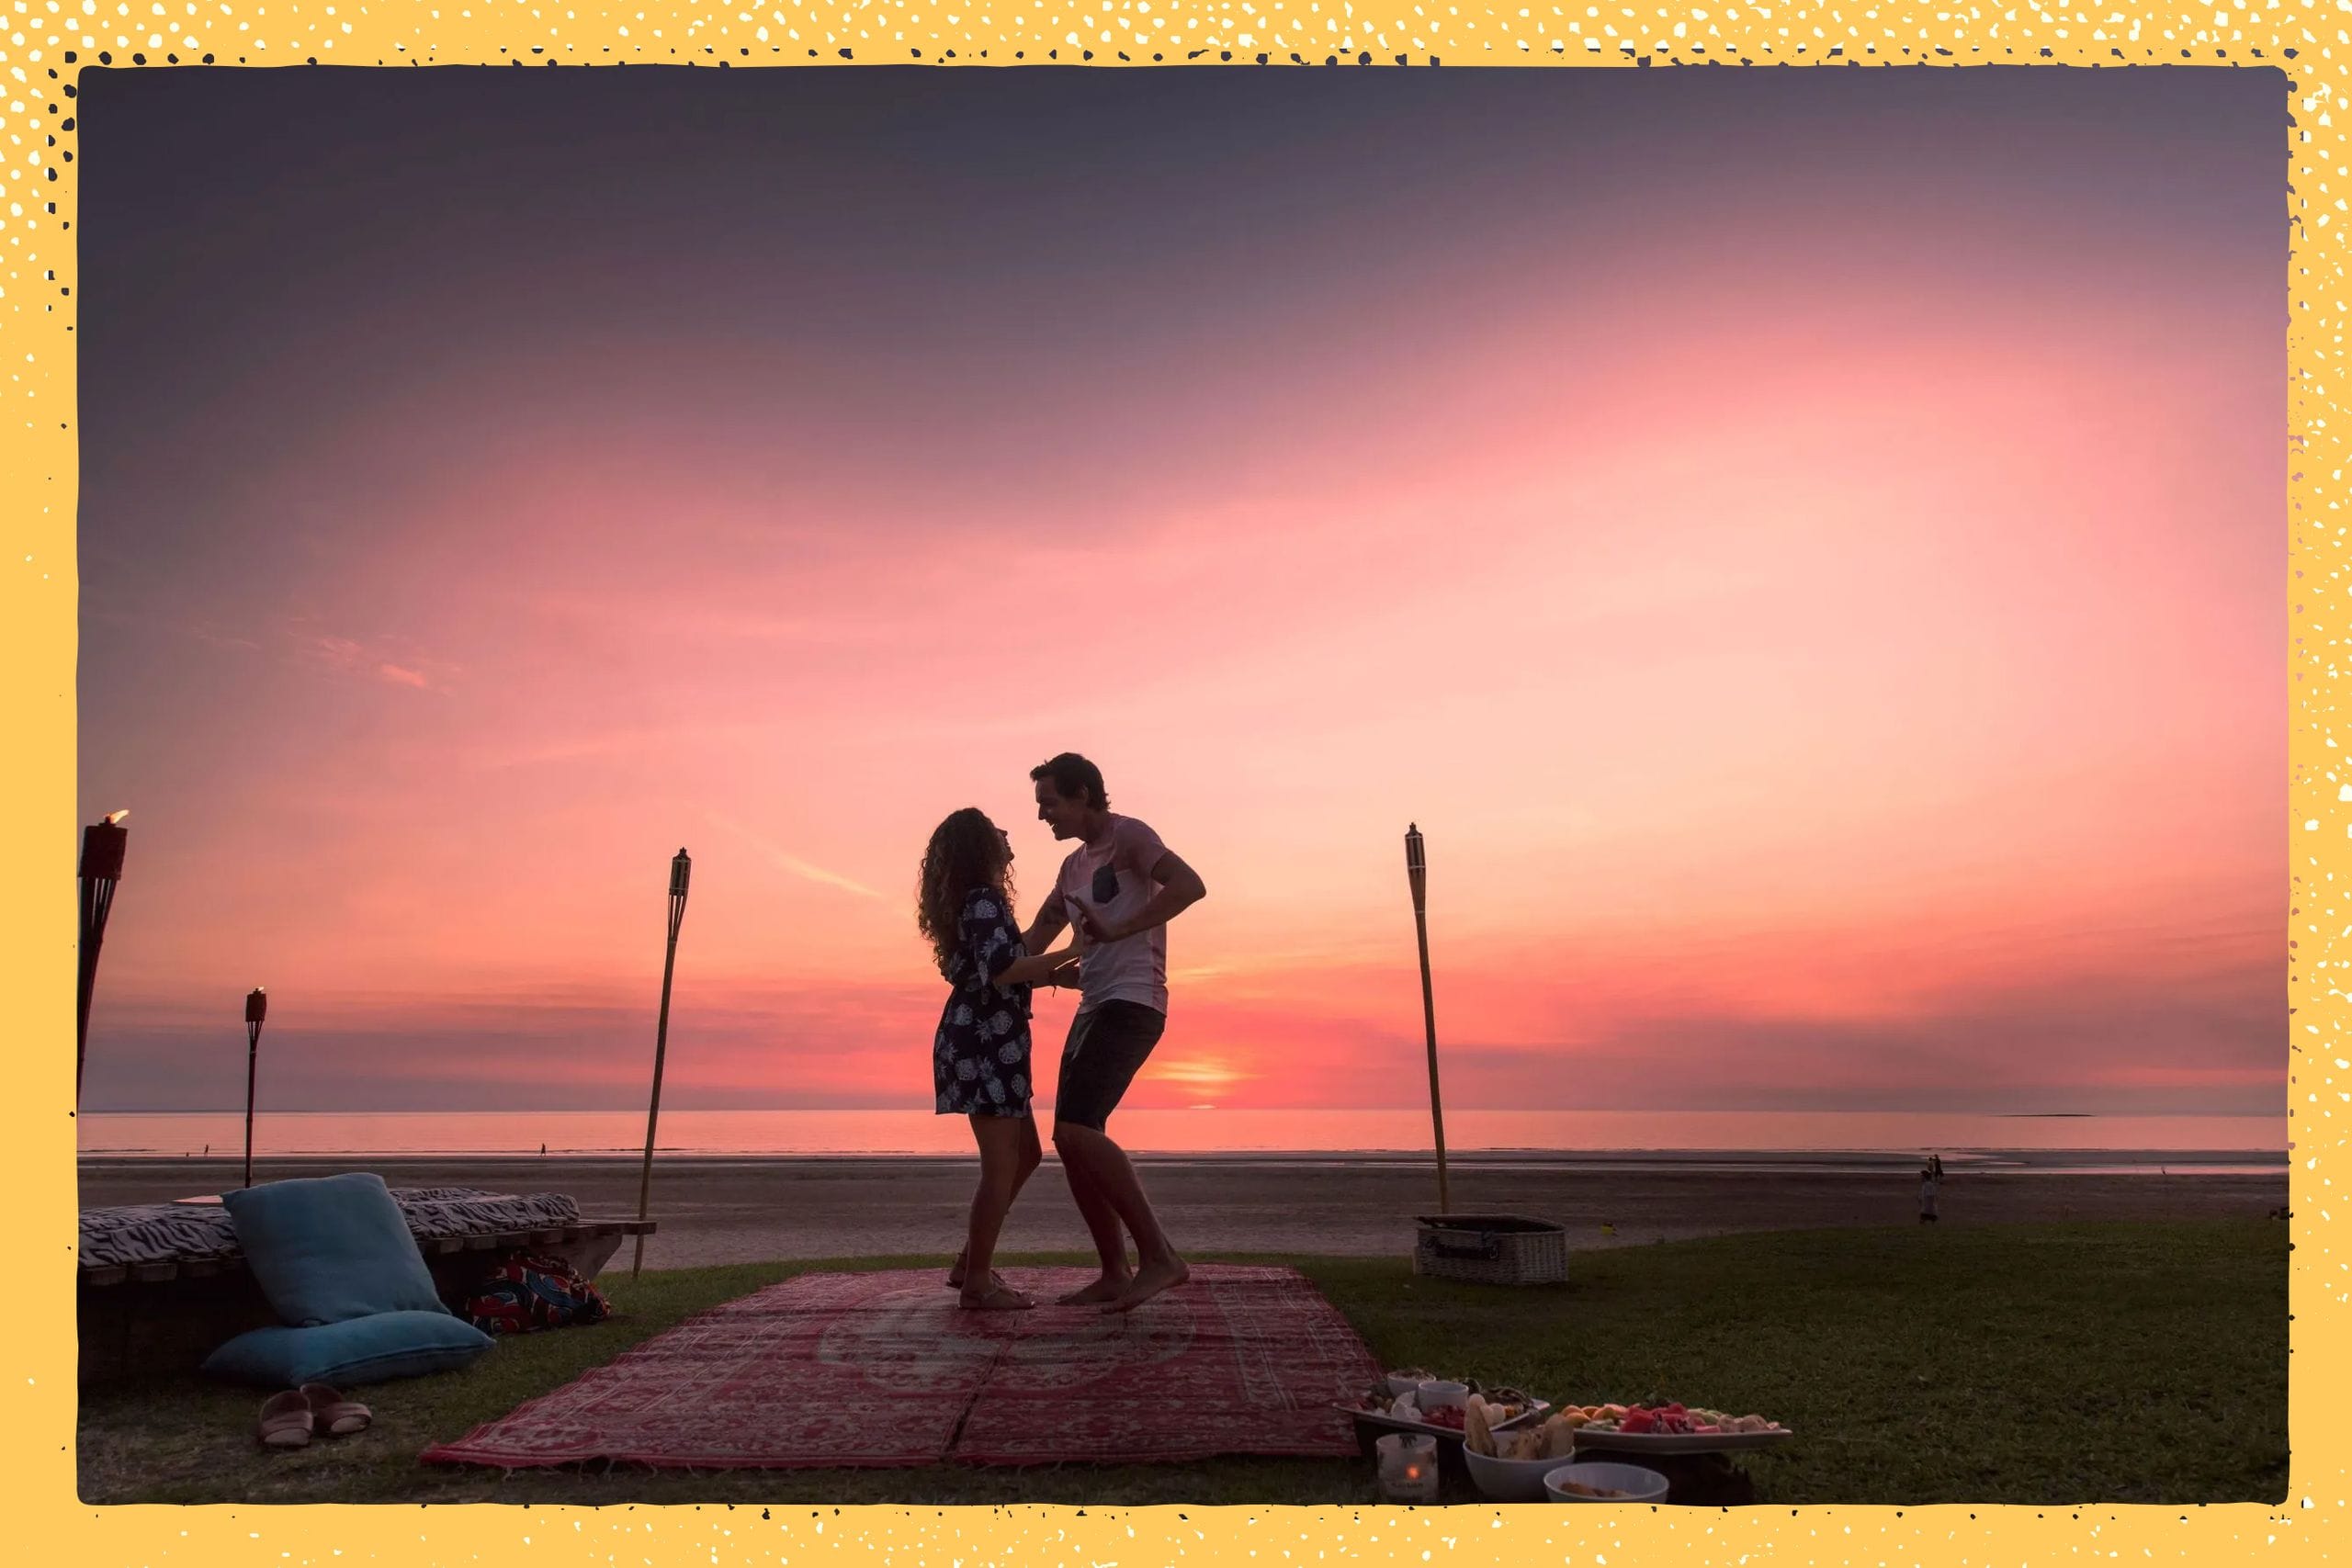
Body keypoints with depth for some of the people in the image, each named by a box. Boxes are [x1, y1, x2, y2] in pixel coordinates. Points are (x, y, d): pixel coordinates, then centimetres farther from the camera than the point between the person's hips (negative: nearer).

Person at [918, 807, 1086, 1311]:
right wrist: (1069, 952, -23)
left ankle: (969, 1264, 23)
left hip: (987, 1045, 10)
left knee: (1025, 1154, 17)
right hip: (983, 1045, -10)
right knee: (1001, 1166, -4)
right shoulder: (985, 901, -13)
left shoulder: (976, 901, 18)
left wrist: (1051, 975, 17)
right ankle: (977, 1284, 5)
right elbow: (1001, 969, -28)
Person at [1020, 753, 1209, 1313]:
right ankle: (1115, 1273, 12)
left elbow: (1190, 885, -21)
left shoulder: (1129, 835, -4)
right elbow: (1037, 938, 24)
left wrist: (1117, 931, -28)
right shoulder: (1074, 865, 22)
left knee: (1076, 1129, -21)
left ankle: (1159, 1255, -18)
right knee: (1072, 1139, 5)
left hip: (1131, 1004, -9)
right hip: (1092, 1008, 9)